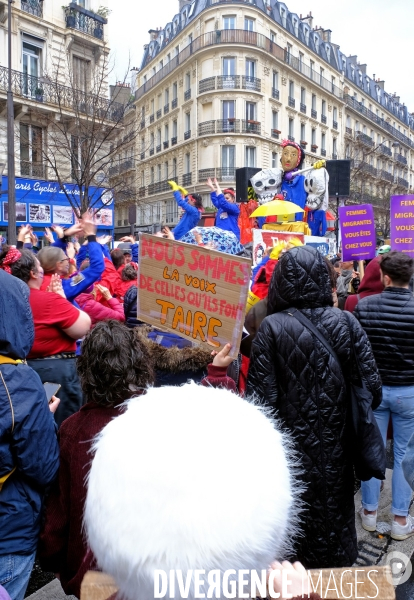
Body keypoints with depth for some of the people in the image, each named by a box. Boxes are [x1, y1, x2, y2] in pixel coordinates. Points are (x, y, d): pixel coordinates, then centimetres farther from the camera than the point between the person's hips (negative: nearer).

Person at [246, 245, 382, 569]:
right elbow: (372, 387, -8)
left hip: (290, 449, -2)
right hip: (335, 448, 3)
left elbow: (261, 397, -17)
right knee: (333, 516, 23)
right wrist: (346, 410, 11)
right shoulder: (346, 322, -9)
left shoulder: (272, 327, -16)